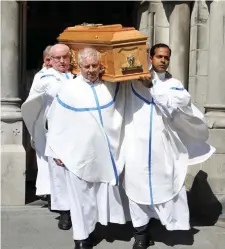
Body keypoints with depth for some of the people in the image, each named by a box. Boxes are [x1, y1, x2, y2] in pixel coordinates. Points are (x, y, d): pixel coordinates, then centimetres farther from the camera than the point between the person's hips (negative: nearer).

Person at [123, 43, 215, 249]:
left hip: (162, 147, 1)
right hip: (137, 145, 0)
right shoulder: (134, 81, 9)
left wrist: (152, 86, -9)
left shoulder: (174, 85, 9)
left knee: (163, 186, 3)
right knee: (139, 187, 2)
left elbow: (173, 105, -8)